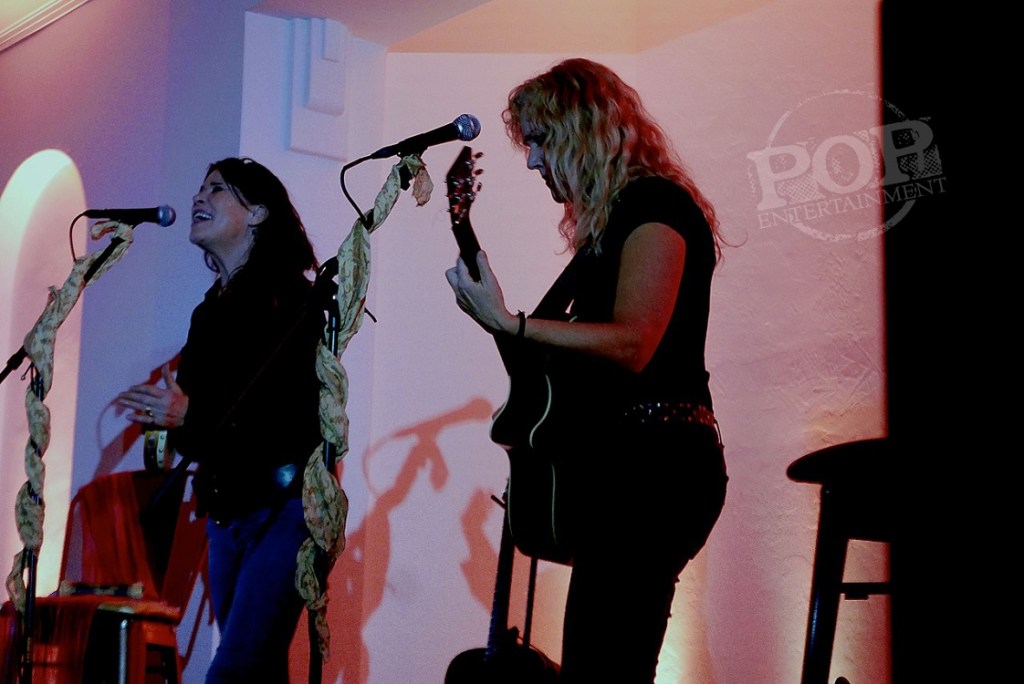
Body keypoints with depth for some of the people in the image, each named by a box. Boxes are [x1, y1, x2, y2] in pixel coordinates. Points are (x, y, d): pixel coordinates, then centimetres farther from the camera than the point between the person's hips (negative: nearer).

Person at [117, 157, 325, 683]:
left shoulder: (290, 299, -6)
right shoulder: (211, 312, 16)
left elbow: (302, 411, -17)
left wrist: (191, 416, -19)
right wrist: (165, 419, 0)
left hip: (283, 506, -7)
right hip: (225, 514, 7)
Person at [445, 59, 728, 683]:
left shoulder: (655, 204, -8)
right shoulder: (611, 216, 21)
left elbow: (631, 344, -20)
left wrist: (508, 323, -20)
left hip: (652, 465, -10)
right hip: (625, 466, 10)